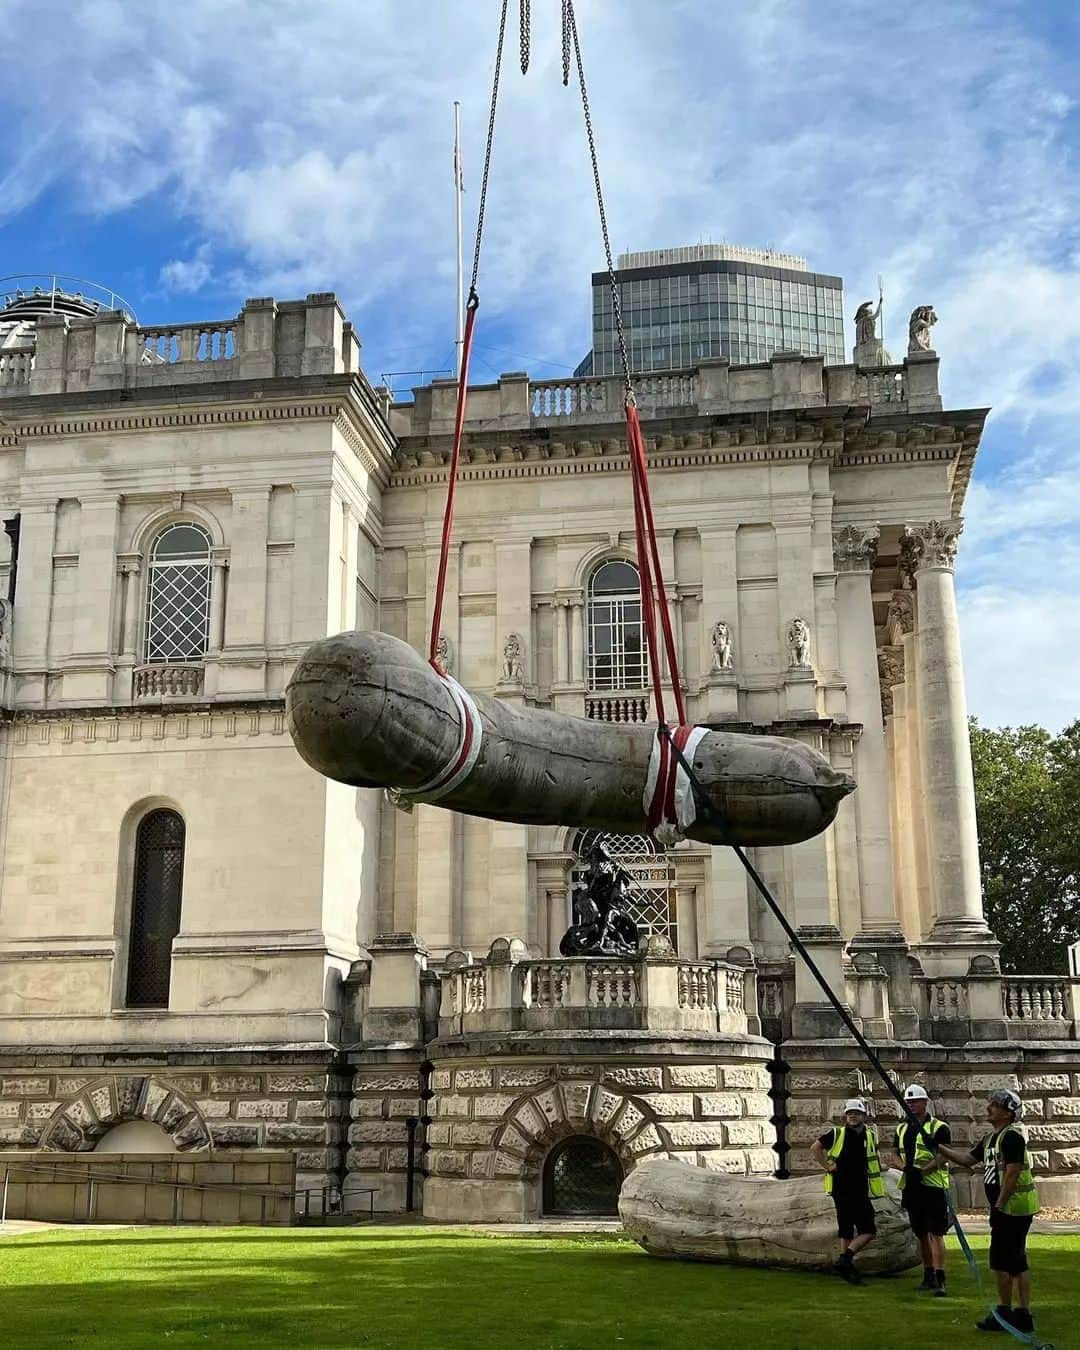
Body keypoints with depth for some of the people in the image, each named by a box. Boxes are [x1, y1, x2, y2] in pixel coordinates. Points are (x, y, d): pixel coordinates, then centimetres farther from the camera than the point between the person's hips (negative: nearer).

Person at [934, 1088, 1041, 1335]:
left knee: (1001, 1260, -4)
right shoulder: (990, 1138, 14)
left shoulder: (1011, 1136, -16)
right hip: (1008, 1208, 10)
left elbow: (1013, 1173, -22)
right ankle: (1021, 1314, 17)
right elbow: (968, 1159, 19)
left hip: (1013, 1207, -10)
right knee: (1015, 1261, 12)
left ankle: (1005, 1313, 5)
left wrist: (998, 1206, -21)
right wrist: (939, 1148, 10)